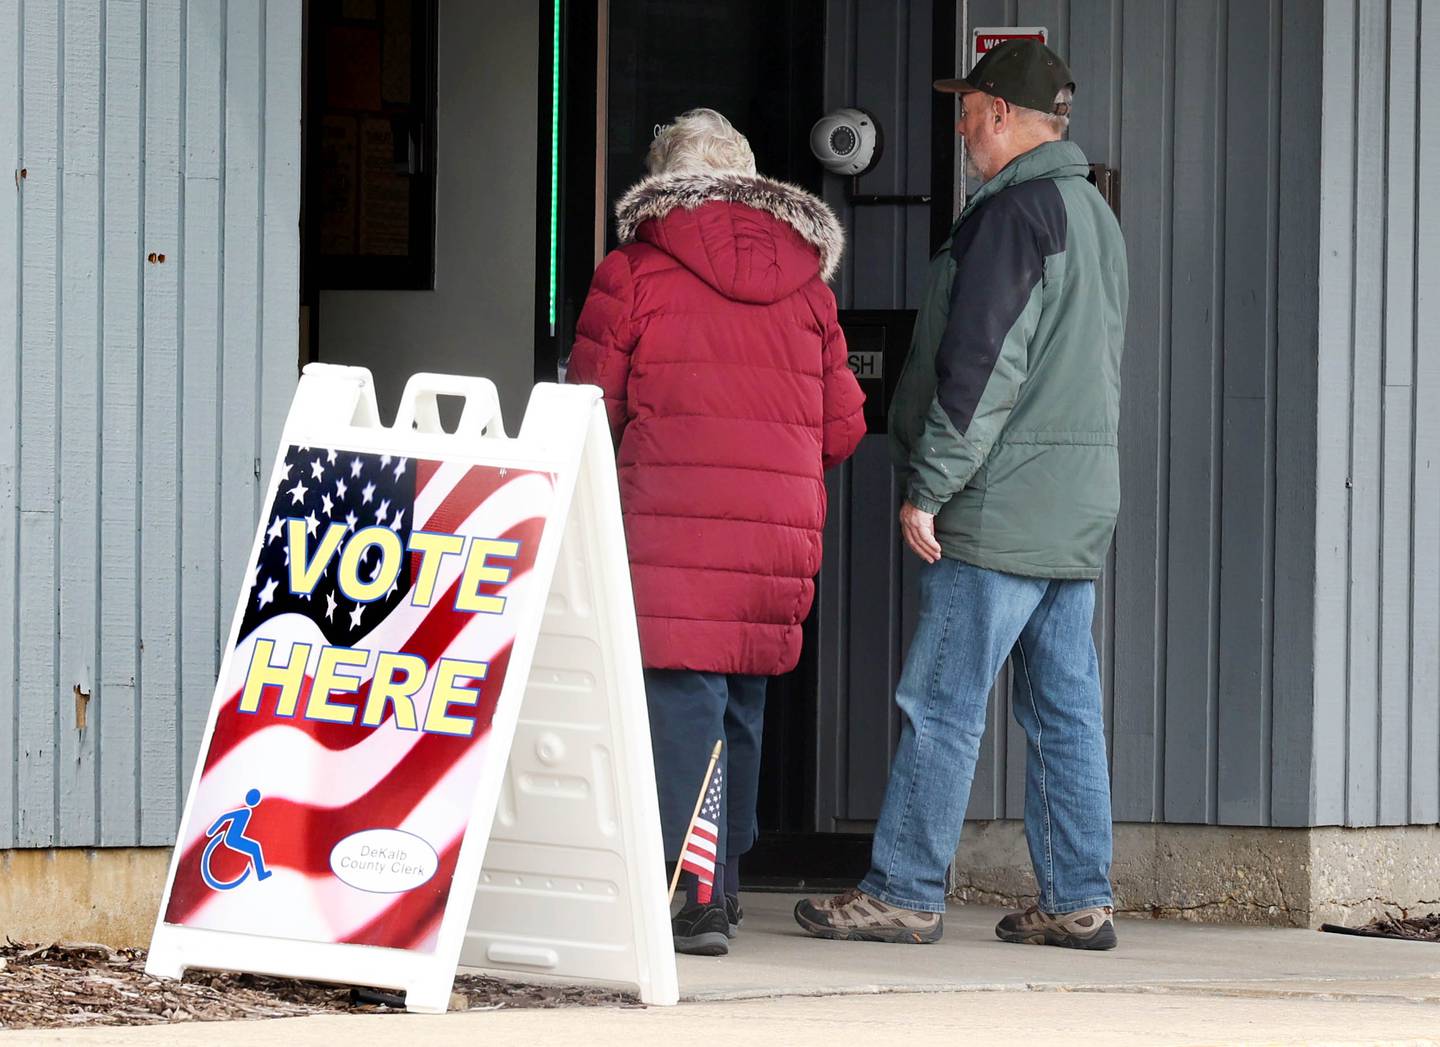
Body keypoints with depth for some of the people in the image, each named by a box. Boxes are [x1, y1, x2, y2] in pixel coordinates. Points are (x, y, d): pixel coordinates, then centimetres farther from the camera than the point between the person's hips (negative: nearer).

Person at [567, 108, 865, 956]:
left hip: (671, 530, -4)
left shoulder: (633, 273, 2)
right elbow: (843, 428, 13)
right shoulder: (806, 283, 13)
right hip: (781, 530, 4)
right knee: (742, 706, 16)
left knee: (682, 703, -7)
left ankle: (694, 897, -17)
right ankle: (724, 887, 23)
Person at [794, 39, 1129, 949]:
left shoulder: (1015, 211, -12)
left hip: (1002, 510, -9)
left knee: (942, 701, -6)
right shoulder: (1096, 216, 18)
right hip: (1082, 507, 9)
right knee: (1065, 705, 9)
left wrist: (929, 487, -15)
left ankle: (904, 891, -5)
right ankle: (1078, 900, 8)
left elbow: (981, 364, -18)